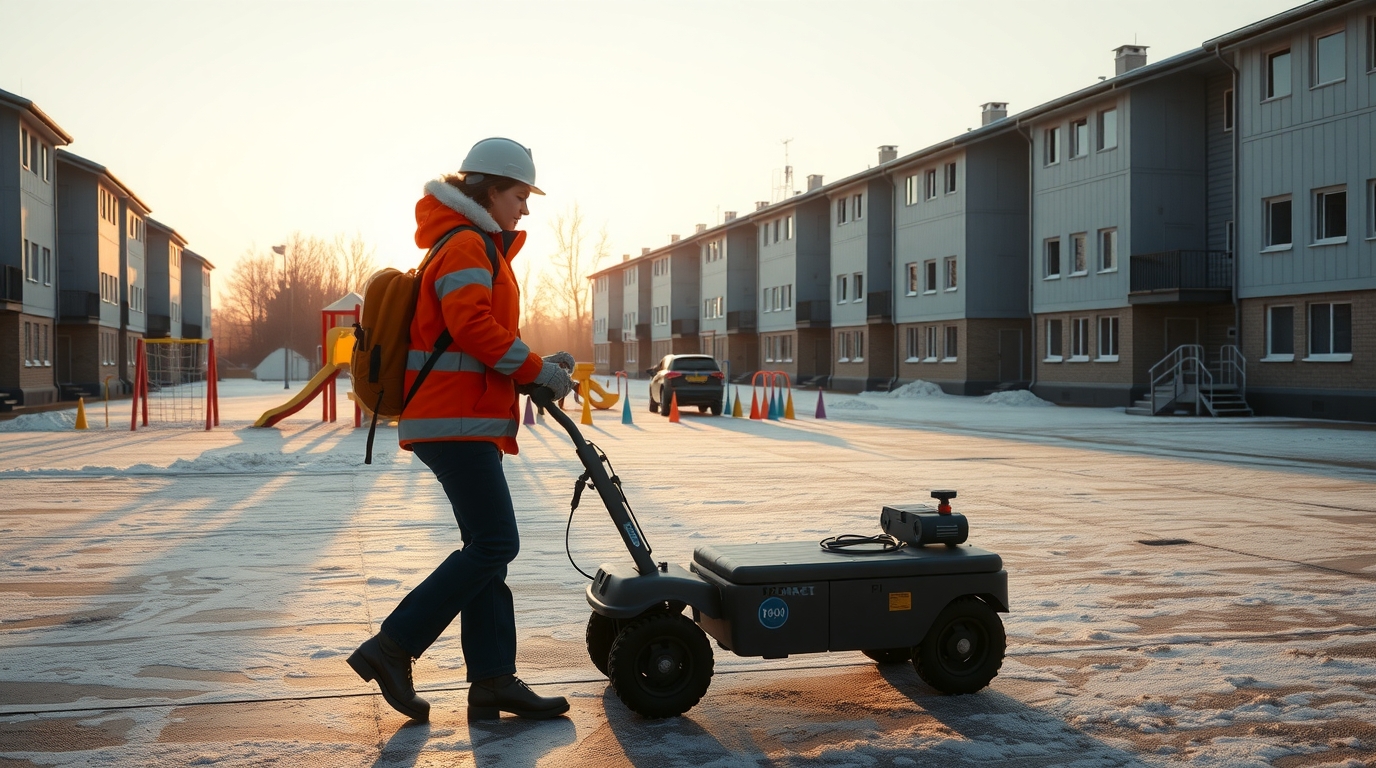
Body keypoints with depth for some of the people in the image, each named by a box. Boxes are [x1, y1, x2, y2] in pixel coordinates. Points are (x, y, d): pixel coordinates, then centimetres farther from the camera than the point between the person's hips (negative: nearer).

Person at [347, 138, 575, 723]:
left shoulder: (480, 247, 25)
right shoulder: (466, 245, -8)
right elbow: (472, 327, -22)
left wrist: (538, 367, 10)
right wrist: (537, 371, -14)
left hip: (466, 420, 11)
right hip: (455, 418, -11)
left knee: (487, 549, 7)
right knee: (495, 544, -12)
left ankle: (493, 681, 8)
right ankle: (391, 648, -8)